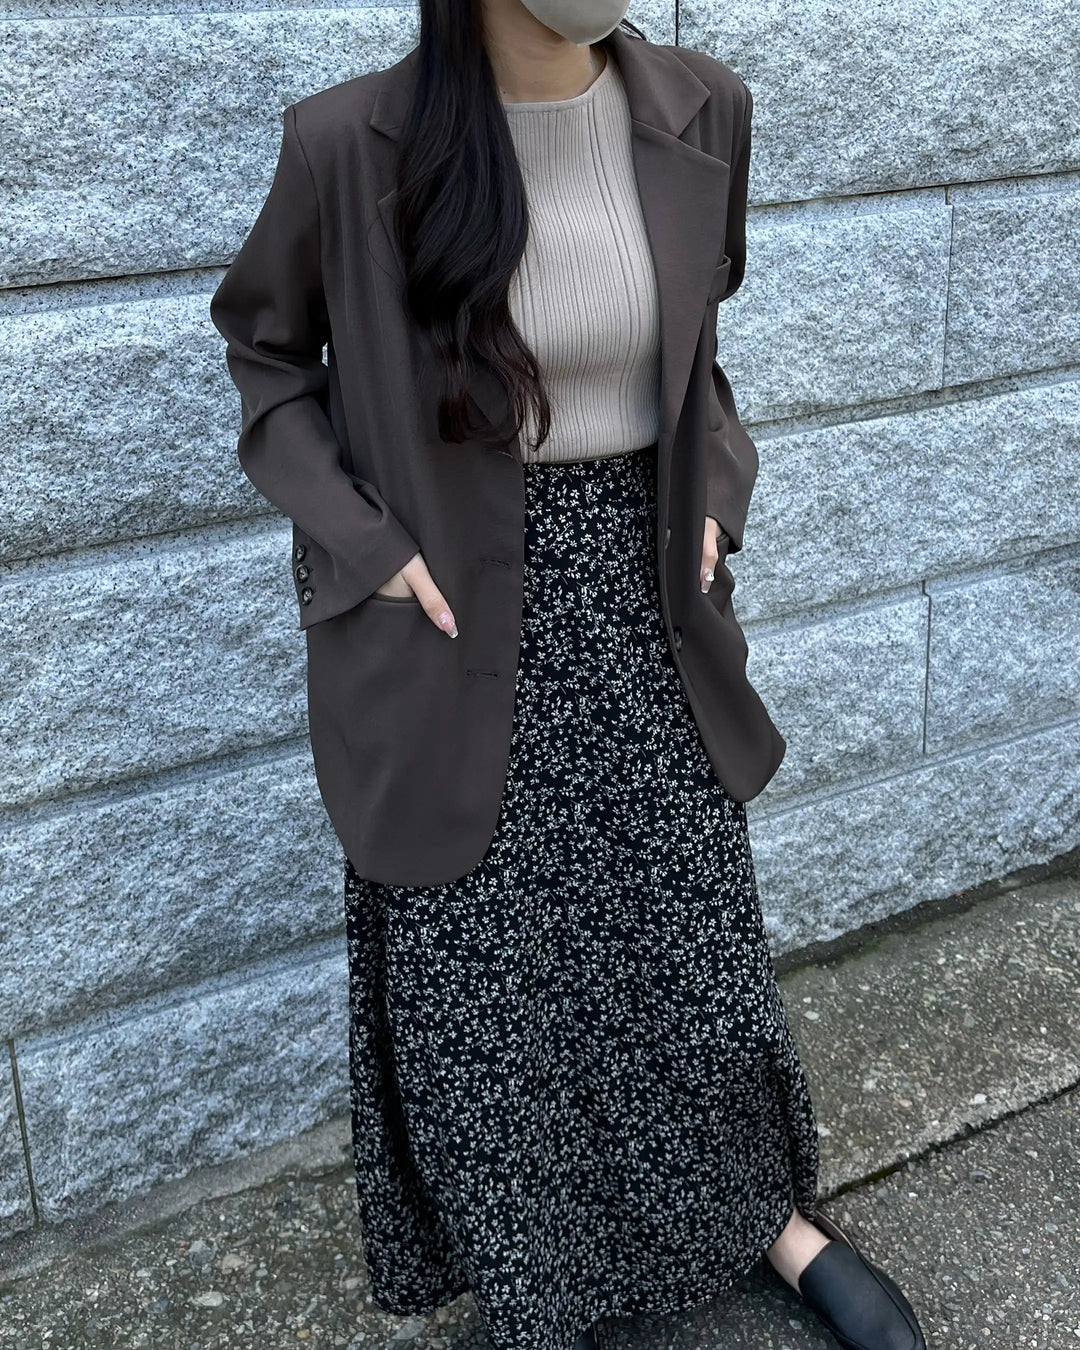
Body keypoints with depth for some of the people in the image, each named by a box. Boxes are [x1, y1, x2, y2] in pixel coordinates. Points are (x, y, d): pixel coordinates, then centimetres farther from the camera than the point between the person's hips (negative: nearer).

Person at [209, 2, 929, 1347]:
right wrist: (366, 544, -8)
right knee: (481, 981, 10)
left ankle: (771, 1213, 42)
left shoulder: (700, 110, -4)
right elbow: (263, 351, 1)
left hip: (643, 593, 3)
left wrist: (713, 496, 2)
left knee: (698, 936, 16)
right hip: (456, 617, -2)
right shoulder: (351, 142, -15)